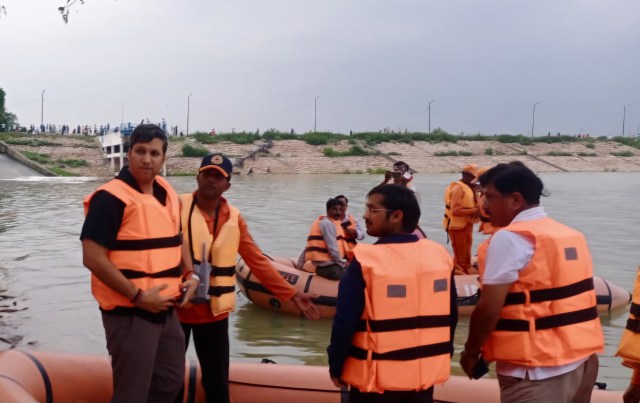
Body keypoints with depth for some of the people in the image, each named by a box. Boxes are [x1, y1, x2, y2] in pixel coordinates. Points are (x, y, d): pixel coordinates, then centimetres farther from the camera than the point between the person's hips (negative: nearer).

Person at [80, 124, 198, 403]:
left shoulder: (168, 194, 8)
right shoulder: (111, 197, -17)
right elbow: (93, 258, -21)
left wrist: (189, 274, 7)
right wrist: (138, 296, -21)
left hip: (165, 309, 8)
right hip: (129, 312, -8)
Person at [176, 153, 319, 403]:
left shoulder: (234, 218, 2)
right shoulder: (178, 207, -8)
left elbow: (257, 260, 3)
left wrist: (291, 294, 1)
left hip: (214, 312, 3)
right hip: (175, 307, -2)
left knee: (217, 379, 11)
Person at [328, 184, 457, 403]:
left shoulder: (365, 260, -16)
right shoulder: (440, 255, -1)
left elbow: (345, 322, -14)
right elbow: (450, 316, 7)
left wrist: (336, 367, 0)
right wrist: (442, 357, 19)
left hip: (377, 377, -4)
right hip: (425, 373, 5)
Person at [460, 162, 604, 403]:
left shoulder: (509, 238, -14)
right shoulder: (570, 235, 11)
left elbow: (489, 309, -16)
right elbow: (561, 301, 15)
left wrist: (472, 351, -2)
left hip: (536, 370, -8)